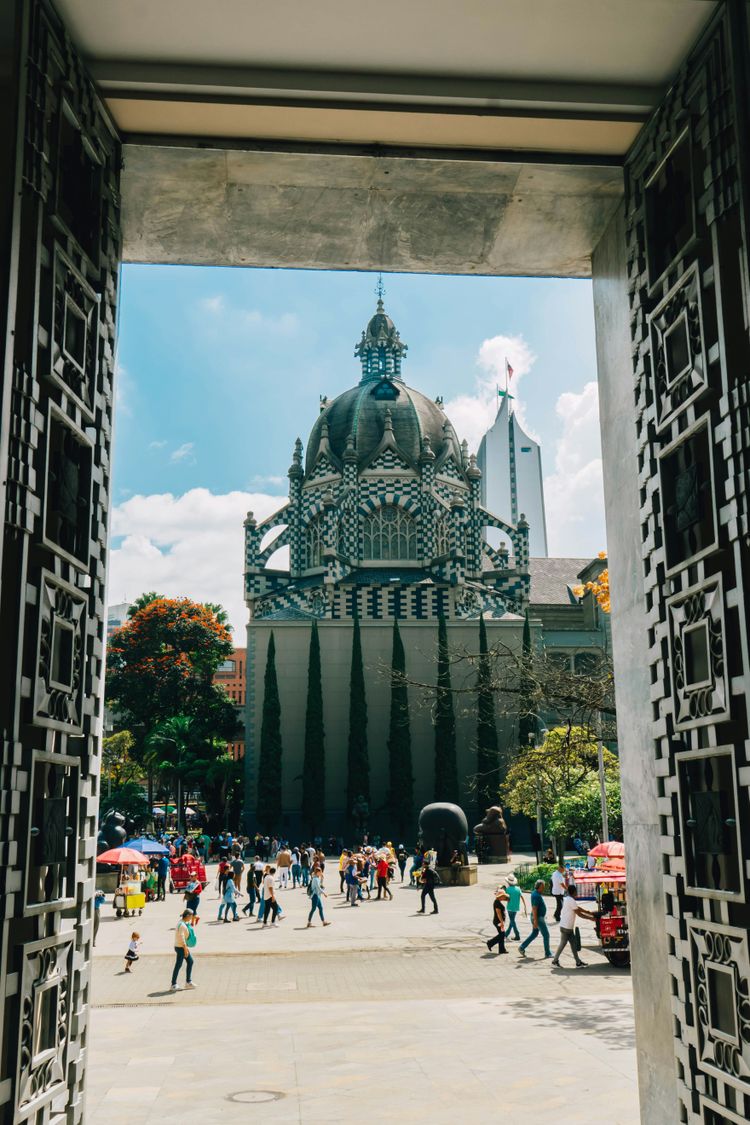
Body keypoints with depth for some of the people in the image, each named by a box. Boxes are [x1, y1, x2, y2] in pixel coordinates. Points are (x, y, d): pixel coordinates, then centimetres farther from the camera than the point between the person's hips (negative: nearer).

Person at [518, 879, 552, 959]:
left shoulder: (535, 893, 9)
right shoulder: (536, 895, -22)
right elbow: (534, 909, -25)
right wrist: (535, 921, -26)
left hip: (538, 917, 10)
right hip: (538, 918, -10)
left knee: (534, 934, 18)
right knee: (546, 935, 0)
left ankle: (522, 948, 17)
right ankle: (547, 953, 9)